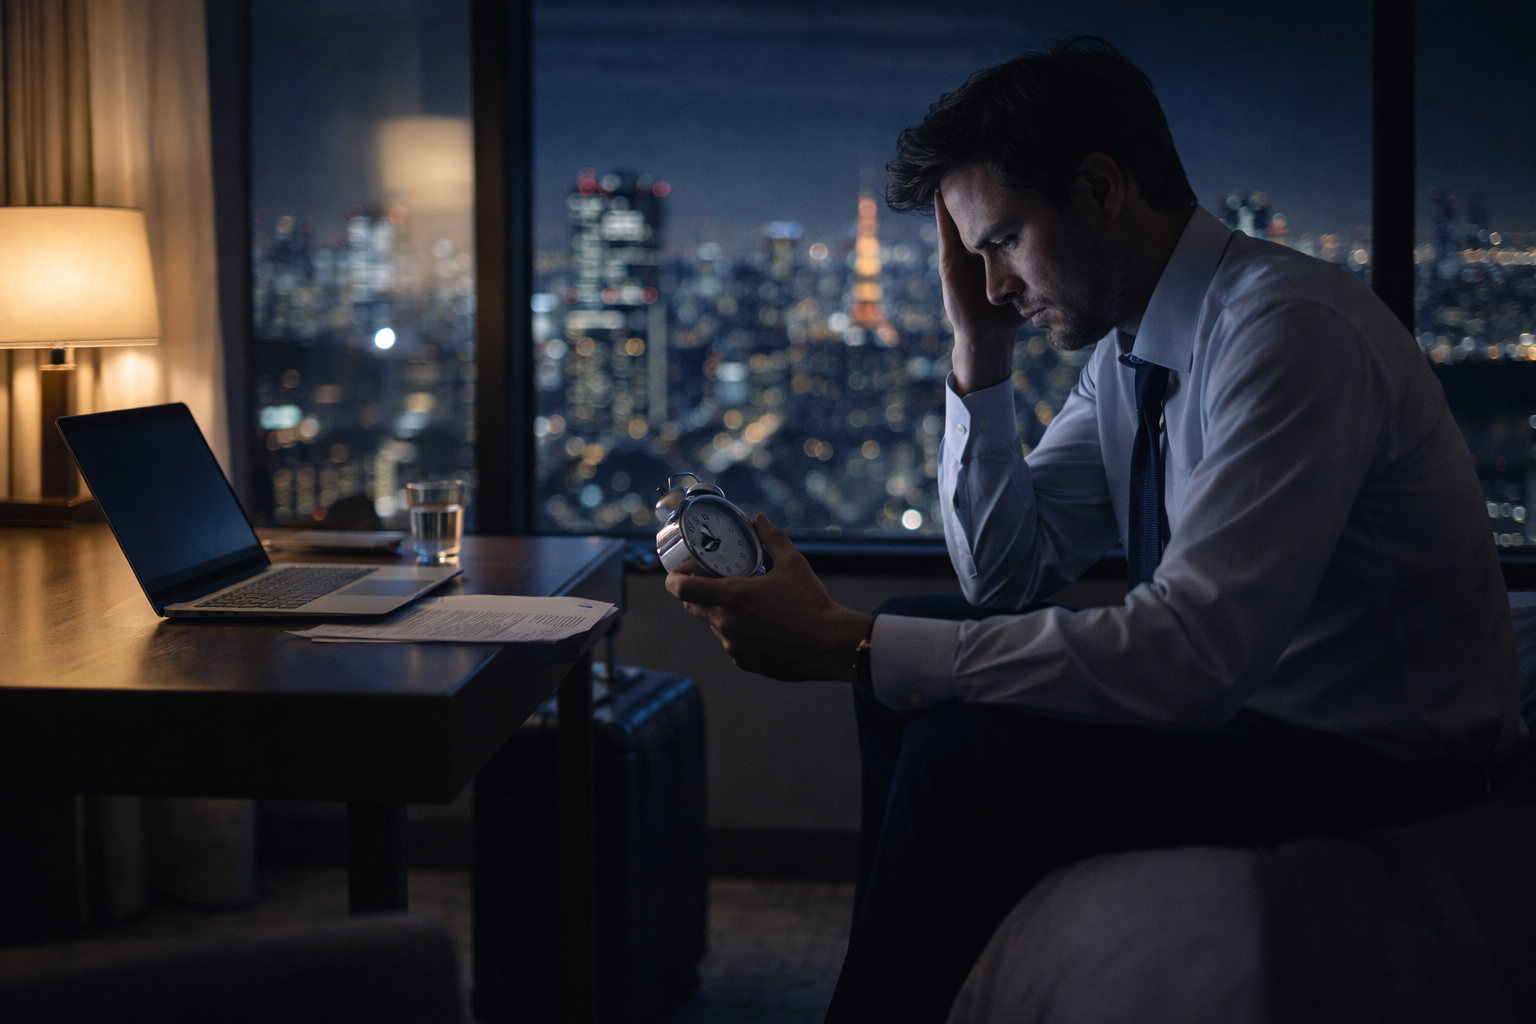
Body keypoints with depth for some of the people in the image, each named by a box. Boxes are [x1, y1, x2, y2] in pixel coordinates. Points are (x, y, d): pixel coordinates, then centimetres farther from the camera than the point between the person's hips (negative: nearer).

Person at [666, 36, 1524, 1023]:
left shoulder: (1288, 329, -25)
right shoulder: (1126, 344, 3)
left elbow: (1192, 657, -33)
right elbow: (1003, 573, 8)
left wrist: (848, 643, -32)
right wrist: (980, 353, -6)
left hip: (1367, 756, -9)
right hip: (1229, 682, 9)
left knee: (964, 761, -22)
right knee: (911, 659, 5)